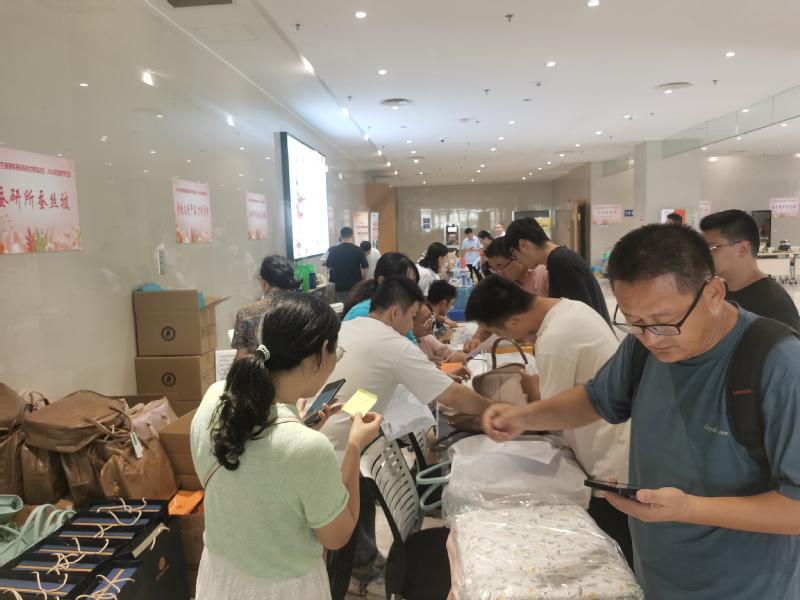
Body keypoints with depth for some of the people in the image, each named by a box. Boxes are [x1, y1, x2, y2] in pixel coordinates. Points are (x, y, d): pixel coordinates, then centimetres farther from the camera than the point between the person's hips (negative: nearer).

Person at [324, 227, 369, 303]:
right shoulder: (358, 250, -7)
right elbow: (365, 267, -4)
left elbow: (329, 267, 3)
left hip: (340, 286, 0)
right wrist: (363, 281, 10)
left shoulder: (334, 250, -6)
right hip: (356, 286, 0)